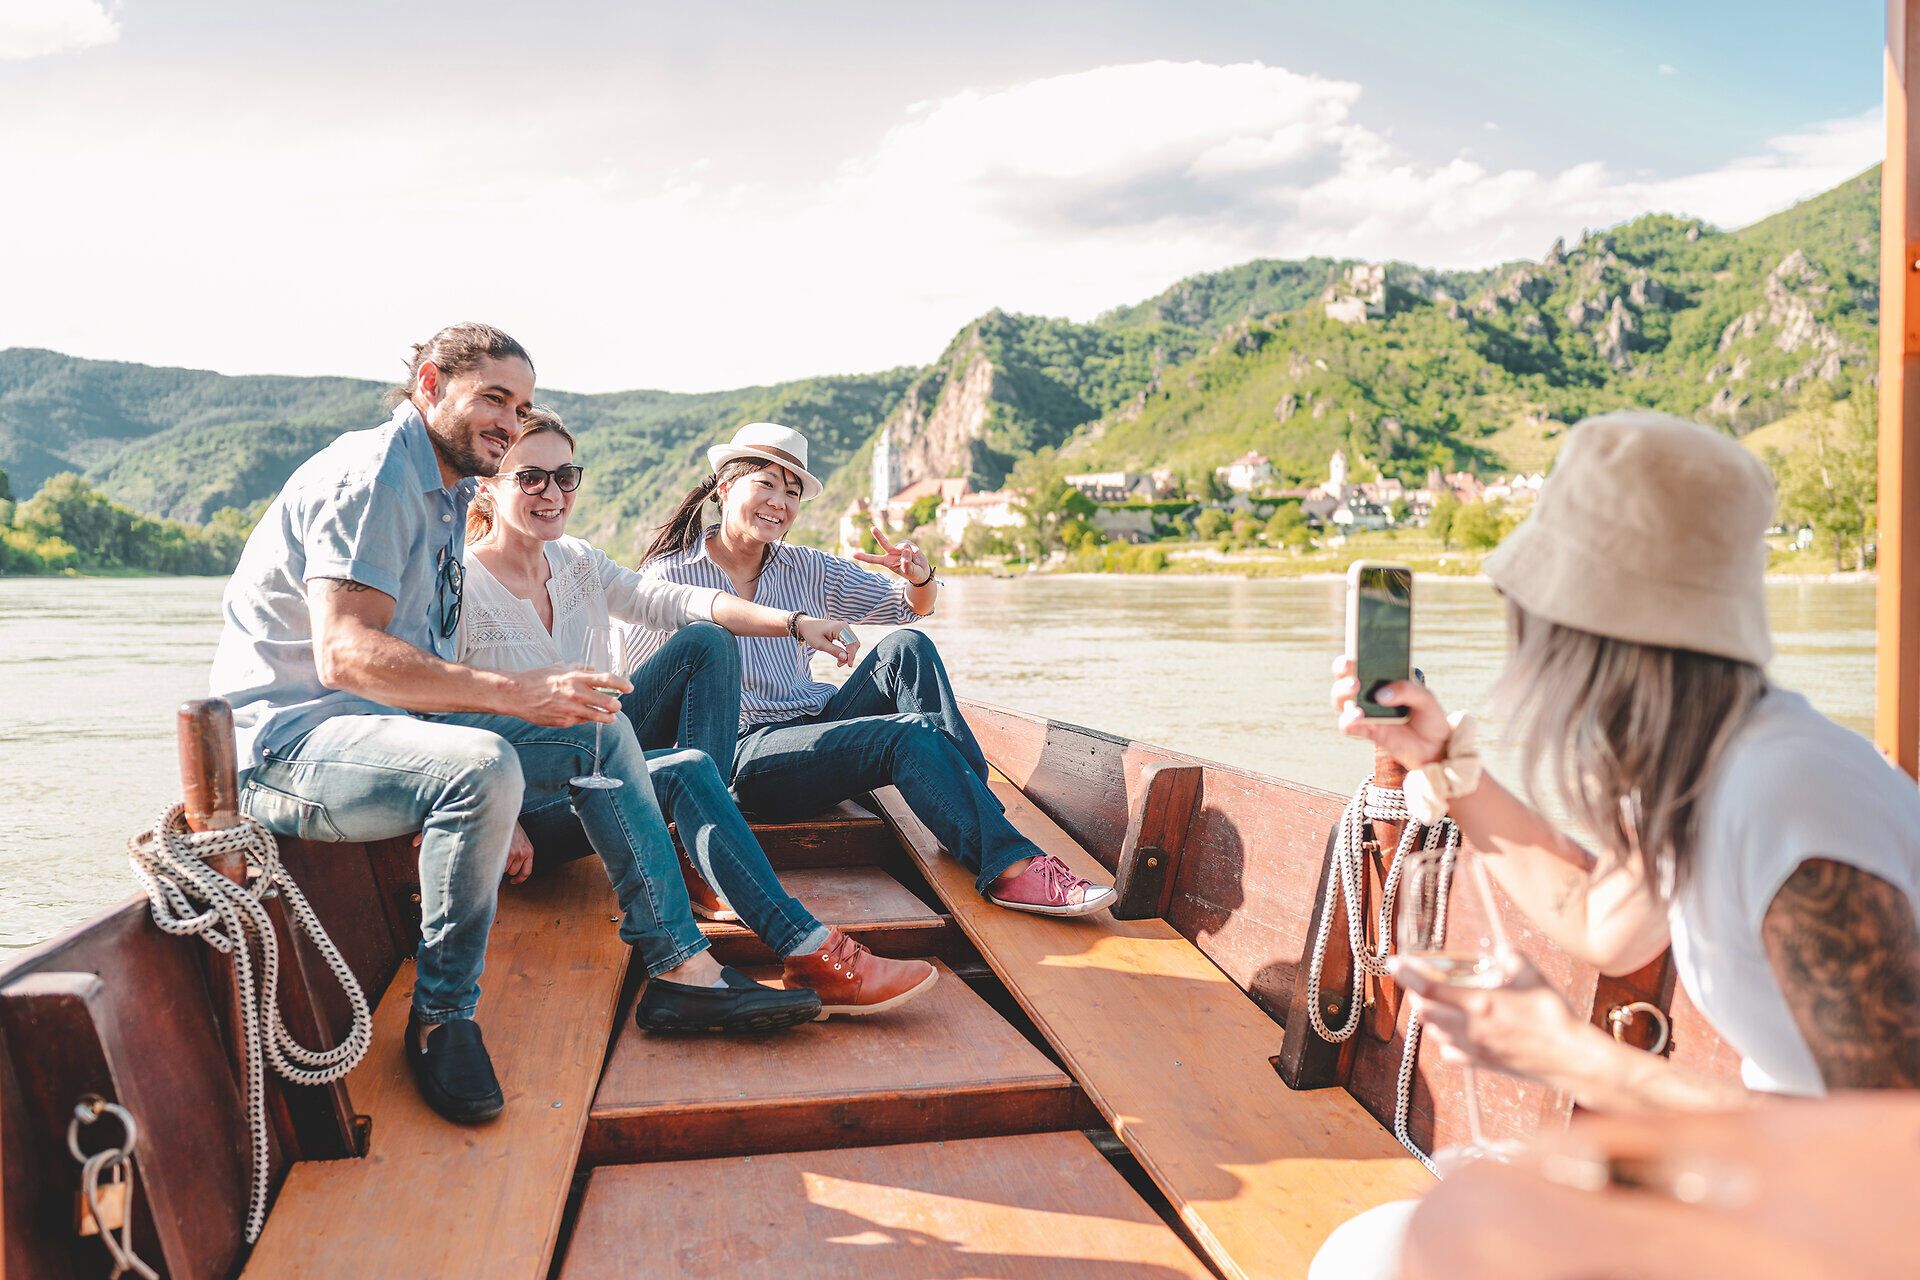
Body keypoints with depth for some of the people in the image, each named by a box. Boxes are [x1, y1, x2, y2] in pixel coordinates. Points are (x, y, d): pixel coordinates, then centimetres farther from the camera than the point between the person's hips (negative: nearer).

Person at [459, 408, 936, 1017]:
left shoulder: (574, 561, 6)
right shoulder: (461, 586, -14)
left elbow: (675, 601, -5)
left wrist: (794, 622, -19)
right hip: (524, 795, -7)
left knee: (706, 643, -9)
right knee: (685, 770, -32)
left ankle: (700, 854, -17)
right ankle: (810, 956, -39)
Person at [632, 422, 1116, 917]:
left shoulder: (806, 568, 12)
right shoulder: (670, 578, -1)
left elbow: (910, 608, 16)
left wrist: (920, 578, -8)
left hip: (819, 723, 6)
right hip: (745, 755, -6)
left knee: (906, 647, -19)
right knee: (912, 733, -28)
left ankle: (983, 808, -29)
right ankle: (1010, 868, -35)